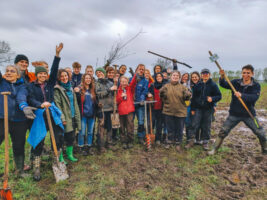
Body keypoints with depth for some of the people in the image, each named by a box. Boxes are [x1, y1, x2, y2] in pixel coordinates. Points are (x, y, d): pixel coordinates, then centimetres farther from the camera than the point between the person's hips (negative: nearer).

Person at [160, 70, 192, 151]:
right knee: (170, 128, 13)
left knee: (179, 128, 9)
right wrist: (162, 94, -19)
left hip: (180, 111, 0)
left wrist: (187, 95, -21)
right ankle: (169, 142, 30)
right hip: (168, 111, 0)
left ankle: (178, 143, 26)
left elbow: (186, 98, 1)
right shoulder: (166, 86, 3)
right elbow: (163, 98, 2)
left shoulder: (183, 87, 3)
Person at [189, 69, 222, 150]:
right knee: (195, 124, -2)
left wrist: (212, 99, -22)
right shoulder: (197, 85, 7)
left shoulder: (213, 85, 1)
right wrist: (192, 108, 6)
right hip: (198, 108, 1)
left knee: (206, 127, 7)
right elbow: (193, 97, 9)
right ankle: (191, 141, 7)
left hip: (208, 109, -1)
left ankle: (205, 142, 20)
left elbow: (219, 96, 0)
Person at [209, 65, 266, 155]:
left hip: (249, 114, 0)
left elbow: (254, 97, -22)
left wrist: (242, 95, -40)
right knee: (223, 131, -1)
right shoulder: (236, 82, -2)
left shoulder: (256, 85, -6)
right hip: (234, 114, 0)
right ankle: (215, 149, 13)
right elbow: (224, 85, -17)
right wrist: (222, 77, -37)